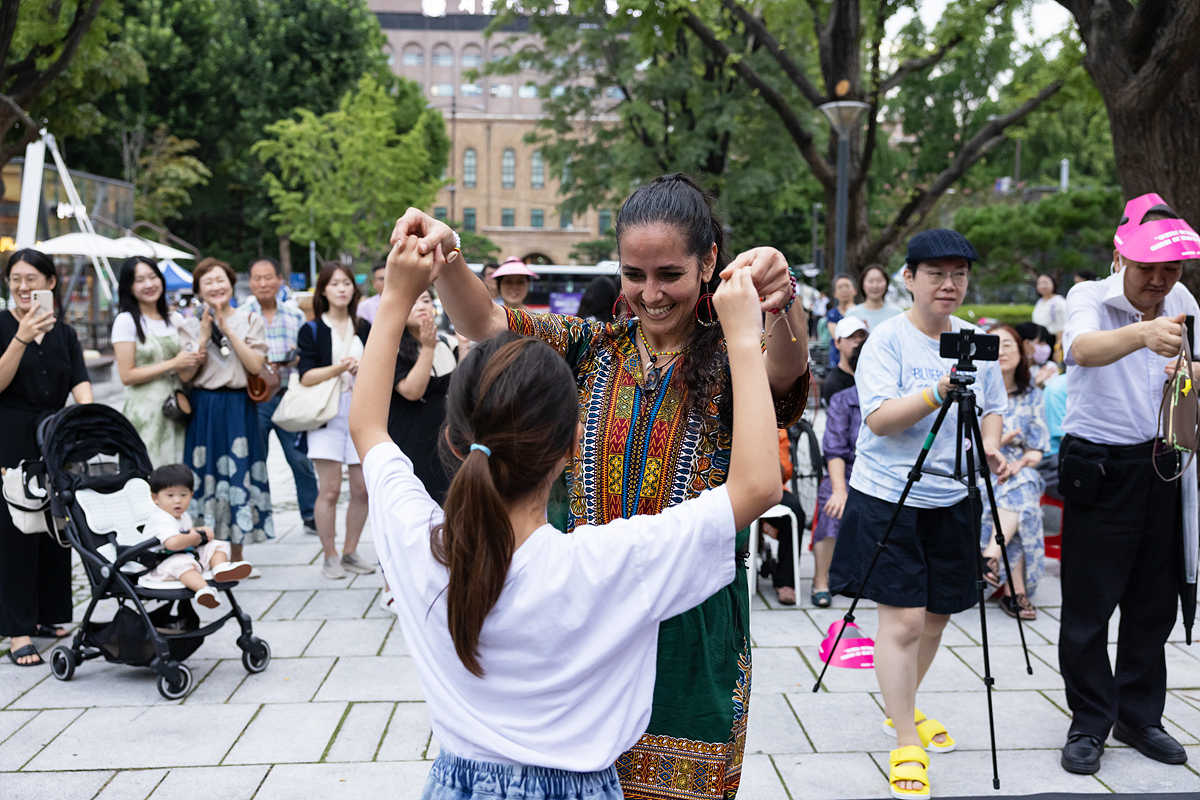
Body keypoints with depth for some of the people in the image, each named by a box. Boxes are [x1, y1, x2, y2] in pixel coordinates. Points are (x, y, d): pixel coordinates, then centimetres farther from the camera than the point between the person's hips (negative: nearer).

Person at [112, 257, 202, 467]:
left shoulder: (176, 320, 13)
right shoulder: (126, 321, -3)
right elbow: (127, 375, -9)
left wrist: (194, 362, -7)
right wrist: (172, 364, -11)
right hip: (144, 414, -5)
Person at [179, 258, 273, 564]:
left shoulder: (250, 320, 6)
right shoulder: (190, 326, 7)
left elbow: (255, 366, -7)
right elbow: (187, 374, -3)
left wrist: (227, 330, -11)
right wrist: (205, 336, -10)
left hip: (239, 408, 0)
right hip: (204, 409, 1)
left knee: (239, 475, 1)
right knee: (205, 473, 0)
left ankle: (236, 555, 11)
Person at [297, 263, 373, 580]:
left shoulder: (365, 328, 15)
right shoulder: (312, 330, 4)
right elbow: (306, 376, -6)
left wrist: (364, 370, -5)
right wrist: (338, 368, -18)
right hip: (328, 416, -4)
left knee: (362, 490, 3)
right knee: (330, 490, -6)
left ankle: (350, 552, 17)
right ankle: (329, 557, 6)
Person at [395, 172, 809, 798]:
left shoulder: (730, 360, -7)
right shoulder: (593, 349, 2)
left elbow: (785, 370, -30)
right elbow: (484, 323, -9)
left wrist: (782, 298, -52)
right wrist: (444, 254, -29)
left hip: (691, 624, -2)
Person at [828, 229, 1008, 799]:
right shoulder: (888, 338, -10)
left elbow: (992, 409, 17)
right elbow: (879, 418, -19)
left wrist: (989, 443, -3)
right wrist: (938, 392, -31)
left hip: (953, 499, 6)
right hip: (889, 497, -6)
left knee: (936, 615, 14)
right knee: (902, 619, -8)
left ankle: (903, 708, 37)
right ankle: (906, 747, 3)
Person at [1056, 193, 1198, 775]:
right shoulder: (1090, 298, -13)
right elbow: (1082, 349, -37)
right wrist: (1141, 333, -56)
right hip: (1099, 469, -5)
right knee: (1088, 607, 0)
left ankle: (1140, 716, 28)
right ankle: (1089, 725, 15)